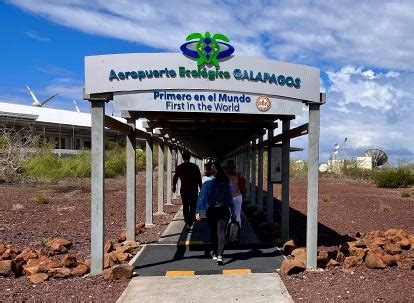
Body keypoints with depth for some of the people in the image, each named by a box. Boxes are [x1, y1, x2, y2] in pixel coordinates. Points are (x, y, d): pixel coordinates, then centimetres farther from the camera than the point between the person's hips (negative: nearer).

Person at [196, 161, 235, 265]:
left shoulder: (207, 183, -7)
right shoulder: (226, 183, -1)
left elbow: (201, 198, -11)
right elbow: (230, 198, 4)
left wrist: (198, 212, -10)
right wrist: (232, 212, 12)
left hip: (211, 211, 0)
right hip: (224, 211, 0)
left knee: (213, 233, 16)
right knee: (221, 233, -3)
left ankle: (215, 253, 29)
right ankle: (220, 255, -18)